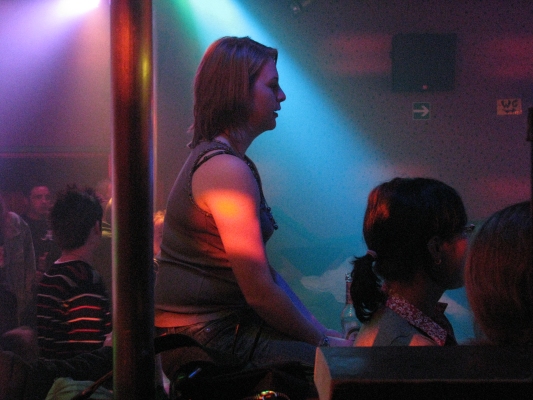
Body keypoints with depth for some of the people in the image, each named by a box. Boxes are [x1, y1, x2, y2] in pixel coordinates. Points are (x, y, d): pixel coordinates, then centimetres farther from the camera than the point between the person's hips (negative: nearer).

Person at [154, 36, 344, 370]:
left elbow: (263, 271, 17)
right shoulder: (227, 169, -17)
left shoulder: (214, 158, 15)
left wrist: (318, 328, 12)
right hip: (207, 339, -10)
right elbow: (260, 292, -19)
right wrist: (322, 341, -7)